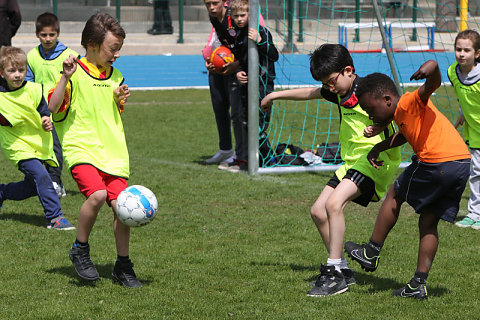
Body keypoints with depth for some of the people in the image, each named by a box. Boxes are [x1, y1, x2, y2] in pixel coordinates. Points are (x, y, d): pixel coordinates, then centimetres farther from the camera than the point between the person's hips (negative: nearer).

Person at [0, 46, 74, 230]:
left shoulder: (34, 90, -3)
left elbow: (44, 112, 5)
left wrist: (46, 122, -16)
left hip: (38, 144, 4)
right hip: (17, 147, -4)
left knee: (33, 186, 8)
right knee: (41, 176, -23)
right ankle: (55, 218, -21)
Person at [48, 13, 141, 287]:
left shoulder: (115, 76, 14)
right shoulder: (76, 73, -6)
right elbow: (53, 107, -14)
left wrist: (121, 100, 6)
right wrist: (66, 77, -24)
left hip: (113, 152, 6)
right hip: (81, 148, -6)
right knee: (98, 194, -28)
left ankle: (123, 266, 15)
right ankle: (80, 249, -3)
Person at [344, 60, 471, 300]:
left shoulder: (409, 102, -6)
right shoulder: (401, 116, 23)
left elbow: (433, 84, -24)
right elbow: (404, 136, 44)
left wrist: (431, 69, -45)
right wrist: (378, 148, 34)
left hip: (438, 161, -9)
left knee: (395, 195, 11)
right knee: (428, 223, 13)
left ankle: (371, 253, 19)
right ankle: (418, 285, 10)